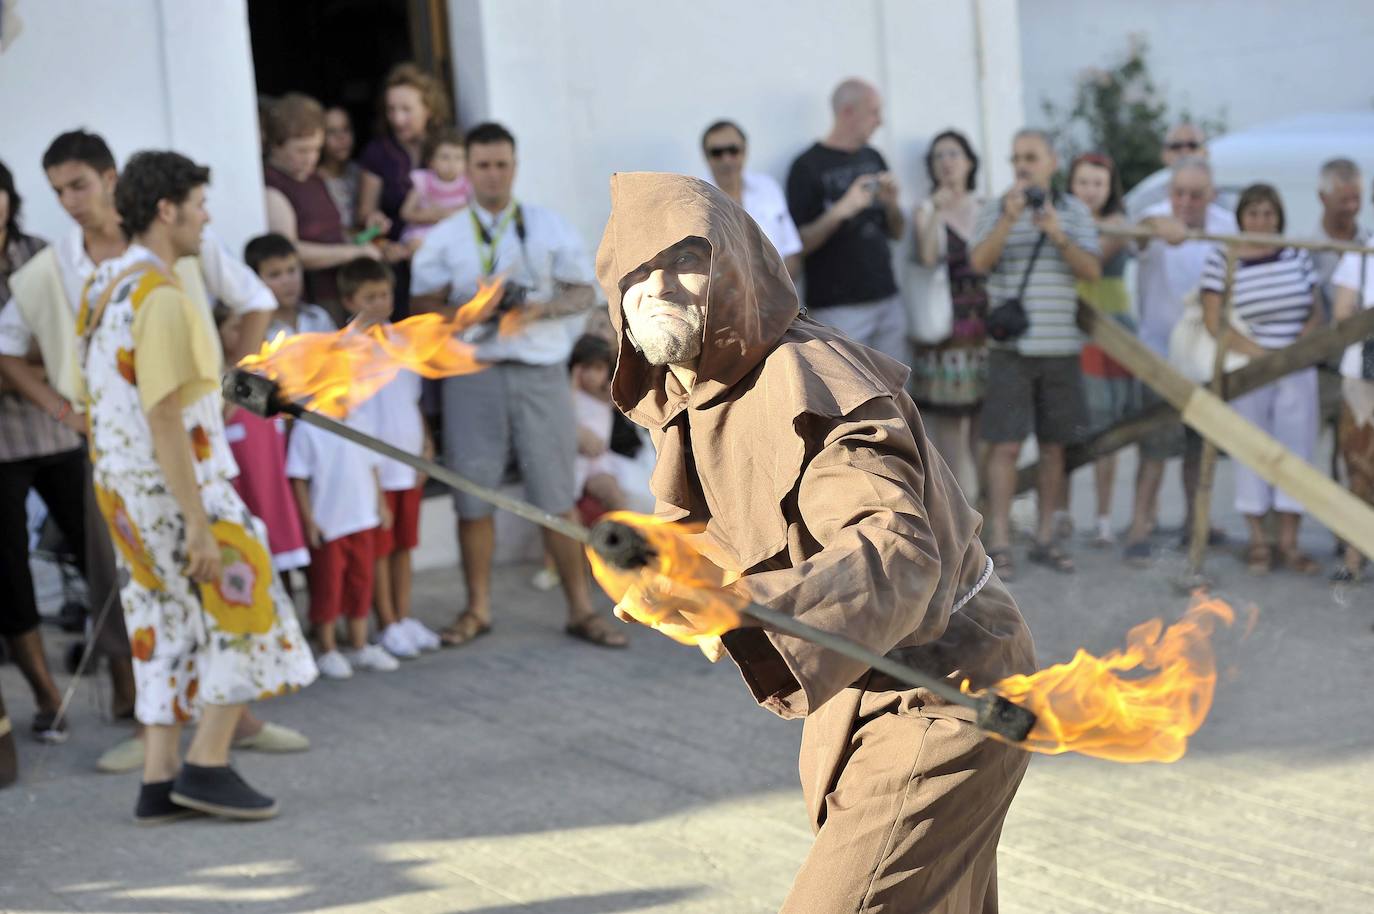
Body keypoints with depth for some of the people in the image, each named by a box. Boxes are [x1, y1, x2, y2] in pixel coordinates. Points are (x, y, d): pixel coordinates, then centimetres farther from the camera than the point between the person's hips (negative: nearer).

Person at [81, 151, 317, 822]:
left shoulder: (101, 290, 9)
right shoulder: (161, 299, -20)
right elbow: (163, 421, -24)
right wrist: (200, 525, -22)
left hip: (121, 488, 9)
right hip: (177, 490, -9)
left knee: (166, 632, 14)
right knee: (245, 614, 2)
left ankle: (159, 784, 14)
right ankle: (206, 767, 2)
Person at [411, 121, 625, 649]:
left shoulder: (549, 228, 9)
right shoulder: (443, 238, 8)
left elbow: (583, 293, 8)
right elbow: (424, 306, 4)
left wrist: (540, 309, -12)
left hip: (540, 372, 0)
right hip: (473, 373, 0)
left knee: (557, 495, 0)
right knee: (474, 498, 3)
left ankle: (581, 609, 6)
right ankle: (477, 609, 15)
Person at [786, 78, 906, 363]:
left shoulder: (873, 159, 13)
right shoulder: (808, 166, -6)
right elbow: (799, 243, -10)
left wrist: (891, 202, -3)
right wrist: (840, 211, -22)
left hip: (887, 301, 6)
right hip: (838, 307, -6)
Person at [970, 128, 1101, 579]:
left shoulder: (1075, 211, 8)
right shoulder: (996, 211, 2)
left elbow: (1092, 270, -2)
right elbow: (979, 261, -13)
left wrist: (1059, 236, -18)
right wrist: (1009, 220, -26)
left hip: (1061, 348, 3)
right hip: (1011, 347, -3)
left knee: (1053, 446, 7)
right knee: (1006, 444, -7)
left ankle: (1045, 538, 16)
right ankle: (999, 542, -4)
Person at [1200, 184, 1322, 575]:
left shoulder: (1297, 256, 6)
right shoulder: (1222, 260, -4)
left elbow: (1316, 314, 9)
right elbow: (1215, 324, -8)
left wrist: (1297, 348, -9)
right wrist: (1260, 353, -16)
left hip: (1297, 371, 3)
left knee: (1296, 449, 1)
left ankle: (1289, 542, 6)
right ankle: (1258, 540, 10)